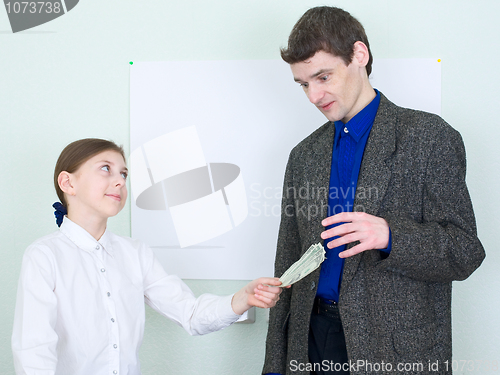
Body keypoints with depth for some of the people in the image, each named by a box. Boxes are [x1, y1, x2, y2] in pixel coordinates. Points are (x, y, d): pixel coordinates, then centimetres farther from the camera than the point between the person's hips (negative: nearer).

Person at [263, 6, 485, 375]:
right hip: (313, 339, 4)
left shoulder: (429, 137, -6)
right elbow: (289, 262, 11)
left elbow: (465, 252, -9)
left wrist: (389, 237, -28)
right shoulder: (304, 155, 10)